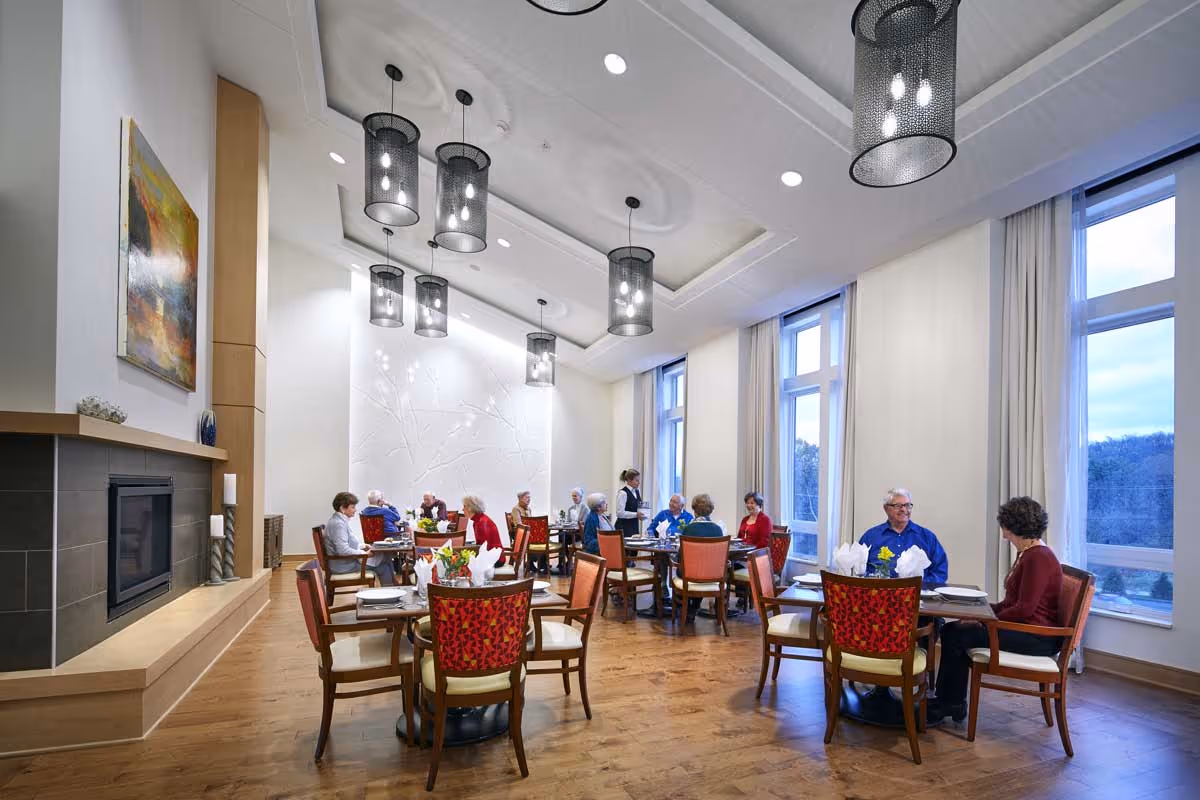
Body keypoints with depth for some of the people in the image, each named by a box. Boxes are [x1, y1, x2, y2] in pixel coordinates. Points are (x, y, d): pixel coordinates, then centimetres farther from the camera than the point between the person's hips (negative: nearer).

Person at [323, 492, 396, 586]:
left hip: (348, 560, 10)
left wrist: (363, 546, 10)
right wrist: (364, 553, -20)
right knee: (382, 561, -10)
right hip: (344, 565, -10)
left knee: (385, 557, 3)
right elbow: (343, 550, -29)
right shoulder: (338, 524, -22)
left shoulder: (340, 520, 10)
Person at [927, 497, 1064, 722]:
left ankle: (945, 704, 4)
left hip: (1036, 637, -10)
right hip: (1022, 628, 10)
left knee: (957, 635, -13)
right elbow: (1012, 602, 17)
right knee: (951, 630, 0)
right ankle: (952, 703, 4)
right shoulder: (1027, 554, 15)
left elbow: (1024, 609, -22)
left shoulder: (1038, 557, -18)